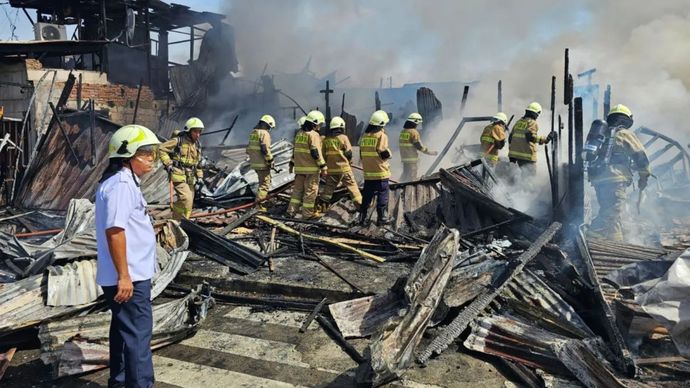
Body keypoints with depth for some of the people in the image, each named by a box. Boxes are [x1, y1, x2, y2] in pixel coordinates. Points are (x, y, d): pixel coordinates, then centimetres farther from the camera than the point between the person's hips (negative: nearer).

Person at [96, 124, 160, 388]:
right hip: (129, 276, -10)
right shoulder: (121, 184, -18)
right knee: (138, 334, -4)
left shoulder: (123, 181, 14)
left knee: (124, 330, 19)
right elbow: (114, 231, -25)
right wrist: (124, 276, -24)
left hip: (130, 274, 10)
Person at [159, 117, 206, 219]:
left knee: (189, 203, 8)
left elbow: (198, 164, 22)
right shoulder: (178, 141, -7)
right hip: (179, 176, -7)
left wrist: (200, 179, 16)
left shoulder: (197, 145, 16)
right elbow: (162, 149, -8)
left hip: (190, 179, 7)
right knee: (186, 199, -21)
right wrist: (168, 164, -12)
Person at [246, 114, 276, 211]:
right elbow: (266, 150, -22)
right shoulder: (264, 133, -15)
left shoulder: (253, 133, 14)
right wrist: (271, 161, -13)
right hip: (262, 163, -9)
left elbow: (249, 149, 19)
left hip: (254, 162, 9)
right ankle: (258, 204, -6)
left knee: (265, 180, 25)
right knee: (265, 184, -2)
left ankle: (261, 198, 34)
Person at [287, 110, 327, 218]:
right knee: (310, 190, 1)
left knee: (298, 189, 14)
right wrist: (323, 167, -15)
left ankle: (291, 211, 12)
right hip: (311, 168, -8)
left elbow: (295, 150, 20)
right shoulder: (313, 134, -12)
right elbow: (316, 153, -18)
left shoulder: (299, 133, 13)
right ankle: (308, 213, 6)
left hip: (299, 167, 8)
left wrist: (292, 163, 27)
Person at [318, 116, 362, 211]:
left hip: (331, 168, 4)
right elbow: (349, 153, -7)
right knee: (352, 186, 3)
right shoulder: (343, 137, -6)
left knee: (329, 187, 12)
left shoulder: (326, 140, 5)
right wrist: (349, 161, 12)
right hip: (344, 168, -4)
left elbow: (323, 154, 8)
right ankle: (360, 204, 4)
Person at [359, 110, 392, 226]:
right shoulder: (382, 135, -10)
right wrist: (389, 154, 5)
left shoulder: (365, 136, 8)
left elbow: (361, 154, 12)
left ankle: (362, 218, 13)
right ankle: (382, 219, 7)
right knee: (382, 196, 4)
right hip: (381, 173, -5)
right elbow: (384, 153, -16)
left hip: (368, 173, 5)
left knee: (367, 197, 12)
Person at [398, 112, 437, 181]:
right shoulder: (414, 132, -15)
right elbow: (419, 146, -17)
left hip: (404, 157, 8)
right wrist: (430, 152, -9)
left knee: (405, 174, 19)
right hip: (412, 158, -8)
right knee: (412, 176, 0)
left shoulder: (402, 131, 8)